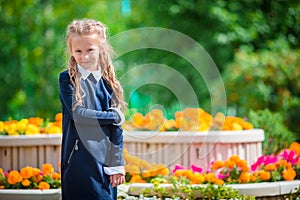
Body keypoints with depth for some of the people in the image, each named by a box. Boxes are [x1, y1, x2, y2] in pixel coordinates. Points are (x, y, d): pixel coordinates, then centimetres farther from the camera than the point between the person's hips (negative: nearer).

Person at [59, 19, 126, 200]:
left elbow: (117, 129, 7)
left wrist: (118, 164, 2)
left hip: (105, 160, 3)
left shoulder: (108, 83, 8)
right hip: (80, 162, -3)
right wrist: (113, 116, -7)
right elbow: (77, 114, -13)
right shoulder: (68, 79, 0)